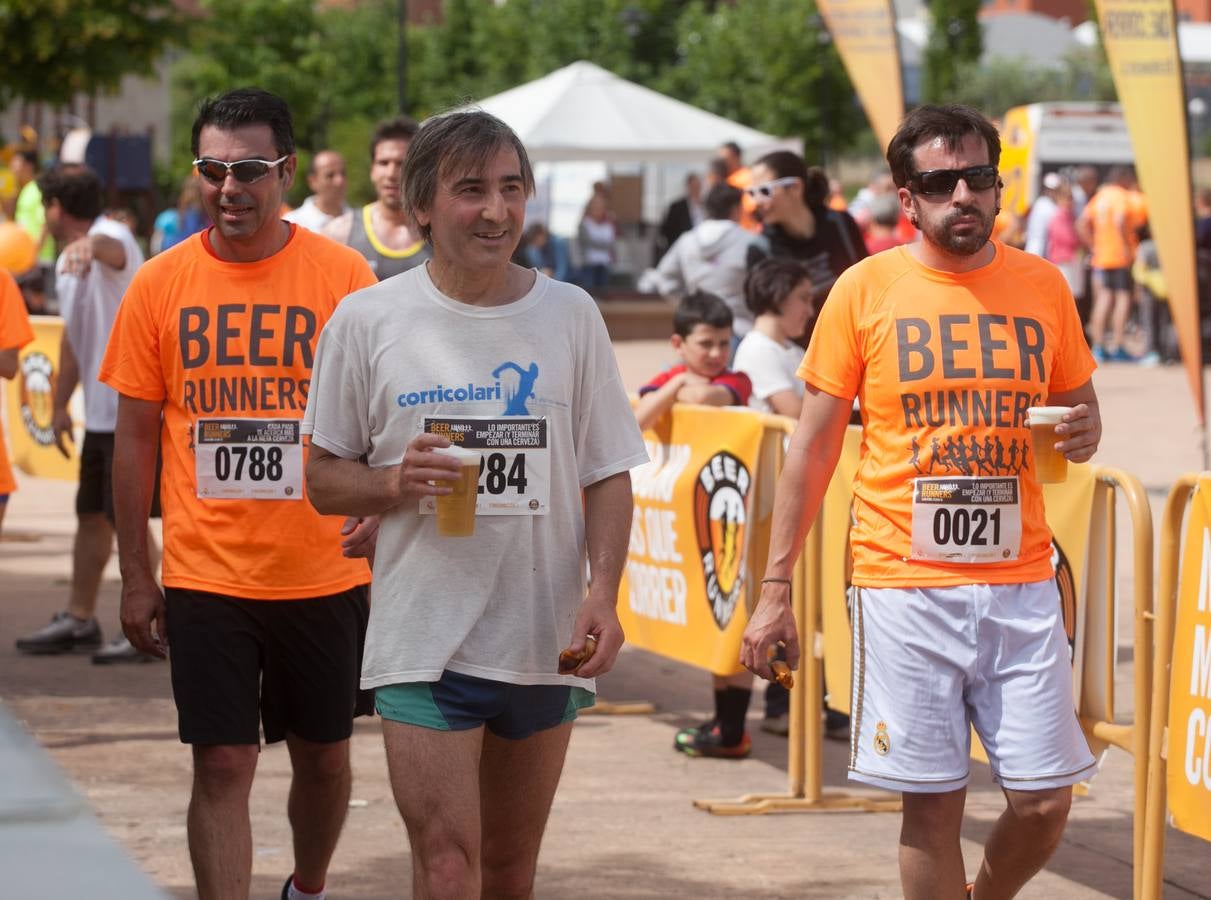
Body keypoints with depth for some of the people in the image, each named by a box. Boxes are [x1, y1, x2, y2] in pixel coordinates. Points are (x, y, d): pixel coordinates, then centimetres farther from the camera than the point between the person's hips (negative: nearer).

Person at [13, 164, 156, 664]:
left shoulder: (110, 238, -16)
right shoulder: (67, 263, 14)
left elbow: (112, 249, -43)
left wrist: (88, 244, -66)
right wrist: (60, 405, 24)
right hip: (100, 410, 10)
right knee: (91, 514, 16)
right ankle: (78, 619, 26)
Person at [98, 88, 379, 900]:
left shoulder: (345, 276, -5)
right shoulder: (160, 284, -1)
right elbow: (135, 436, 4)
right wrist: (135, 577, 2)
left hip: (324, 573, 1)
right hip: (205, 578, 0)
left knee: (324, 755, 15)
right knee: (222, 766, -2)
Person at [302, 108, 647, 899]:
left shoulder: (569, 315, 4)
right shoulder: (368, 321, -1)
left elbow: (609, 475, 6)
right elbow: (324, 480, 5)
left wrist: (602, 593, -9)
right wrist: (394, 484, -17)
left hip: (545, 640, 3)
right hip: (424, 645, -3)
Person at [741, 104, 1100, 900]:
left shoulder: (1042, 285, 6)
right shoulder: (866, 289, -1)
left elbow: (1079, 405, 20)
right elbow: (814, 444, 3)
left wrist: (1084, 431, -6)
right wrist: (775, 587, 0)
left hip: (1019, 580, 2)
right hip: (905, 586, -2)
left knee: (1044, 802, 0)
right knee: (932, 803, -1)